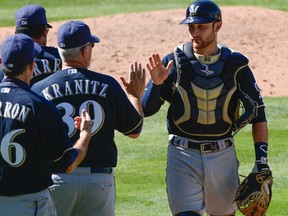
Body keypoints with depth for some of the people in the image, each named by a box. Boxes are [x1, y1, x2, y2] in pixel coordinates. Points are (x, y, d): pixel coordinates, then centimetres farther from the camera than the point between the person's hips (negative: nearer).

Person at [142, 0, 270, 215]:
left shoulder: (236, 65, 0)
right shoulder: (174, 62, -2)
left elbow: (257, 113, 4)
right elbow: (146, 110, -3)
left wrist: (262, 160, -3)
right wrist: (156, 83, -22)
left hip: (223, 156, 2)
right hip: (183, 155, -2)